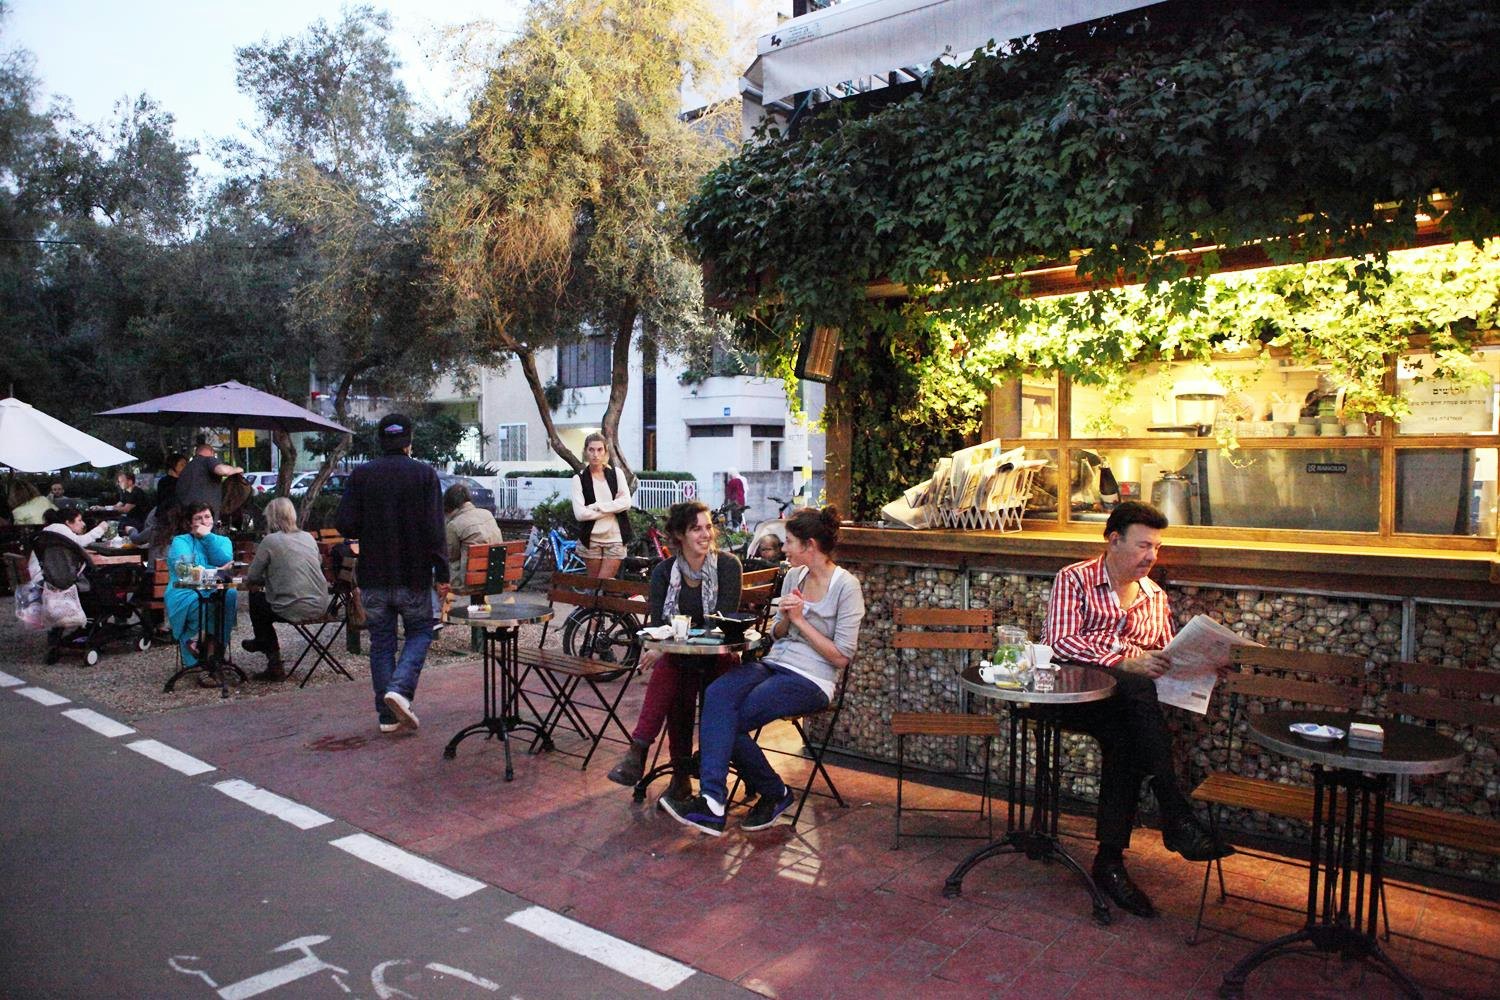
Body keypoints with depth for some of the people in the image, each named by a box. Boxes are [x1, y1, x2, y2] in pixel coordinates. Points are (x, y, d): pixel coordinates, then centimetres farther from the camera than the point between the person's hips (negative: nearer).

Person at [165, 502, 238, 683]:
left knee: (230, 595, -32)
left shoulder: (222, 541, 20)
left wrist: (207, 537, -2)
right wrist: (216, 571, -8)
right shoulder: (180, 541, 11)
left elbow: (225, 562, -2)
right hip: (185, 595, -2)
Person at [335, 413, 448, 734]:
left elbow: (345, 524, -4)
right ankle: (400, 688, -9)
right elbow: (434, 529, -11)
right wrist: (442, 573, -7)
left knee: (381, 642, 11)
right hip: (414, 575, -2)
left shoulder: (360, 475, 0)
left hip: (373, 577, 2)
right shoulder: (424, 474, -6)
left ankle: (388, 715, 13)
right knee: (419, 633, 14)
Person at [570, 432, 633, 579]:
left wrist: (597, 506, -14)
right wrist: (613, 508, -11)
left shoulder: (616, 473, 4)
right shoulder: (579, 478, -2)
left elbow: (626, 502, -8)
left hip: (615, 538, 0)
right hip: (591, 539, 0)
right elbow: (579, 513, -12)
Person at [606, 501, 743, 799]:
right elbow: (658, 624, -4)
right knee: (669, 668, -33)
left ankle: (637, 754, -34)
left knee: (669, 666, -34)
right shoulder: (664, 572, 4)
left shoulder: (727, 565, -6)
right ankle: (681, 774, -31)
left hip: (719, 655, -2)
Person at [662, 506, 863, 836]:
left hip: (811, 680, -6)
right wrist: (784, 618, -2)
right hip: (774, 664, 6)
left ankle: (775, 793, -1)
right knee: (717, 694, -25)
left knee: (730, 721, -22)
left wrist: (800, 620, -11)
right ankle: (712, 800, -30)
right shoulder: (793, 576, 14)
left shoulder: (846, 586, -7)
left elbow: (841, 657, -10)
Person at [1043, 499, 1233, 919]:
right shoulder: (1074, 580, 2)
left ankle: (1110, 860, -21)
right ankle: (1177, 820, -30)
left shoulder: (1156, 597, 21)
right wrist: (1127, 662, -25)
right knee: (1140, 690, -34)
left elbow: (1167, 659, 25)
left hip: (1129, 704, 5)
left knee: (1125, 741, -30)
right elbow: (1061, 641, -13)